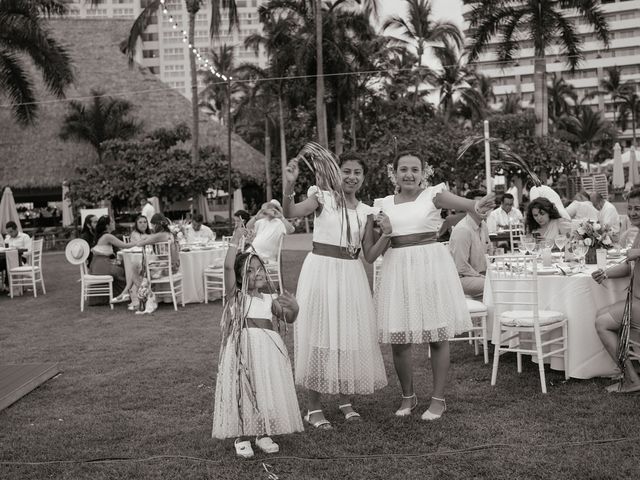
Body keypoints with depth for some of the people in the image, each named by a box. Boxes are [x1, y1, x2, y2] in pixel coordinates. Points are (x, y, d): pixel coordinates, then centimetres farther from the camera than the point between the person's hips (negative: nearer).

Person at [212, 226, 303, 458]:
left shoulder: (269, 300, 14)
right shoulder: (236, 296, 1)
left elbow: (288, 318, 13)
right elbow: (228, 267, -11)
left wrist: (294, 307, -9)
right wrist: (235, 241, -10)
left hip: (268, 350, 4)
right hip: (243, 349, -4)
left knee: (267, 389, 6)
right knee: (243, 389, -1)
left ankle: (264, 434, 20)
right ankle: (242, 436, 12)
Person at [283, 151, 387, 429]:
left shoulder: (366, 212, 9)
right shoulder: (323, 198, -3)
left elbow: (369, 256, 7)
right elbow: (290, 212, -20)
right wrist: (289, 185, -36)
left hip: (351, 275, 4)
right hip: (321, 270, -4)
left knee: (351, 334, 8)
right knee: (320, 333, -1)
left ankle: (345, 400, 25)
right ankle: (313, 407, 9)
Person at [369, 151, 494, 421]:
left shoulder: (432, 195, -3)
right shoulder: (386, 204, 8)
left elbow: (458, 202, -26)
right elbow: (377, 251, 12)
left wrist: (476, 206, -48)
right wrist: (385, 233, -9)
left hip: (431, 265, -3)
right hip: (398, 269, 3)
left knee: (437, 336, 2)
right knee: (398, 339, 4)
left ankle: (438, 399, 17)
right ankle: (408, 396, 24)